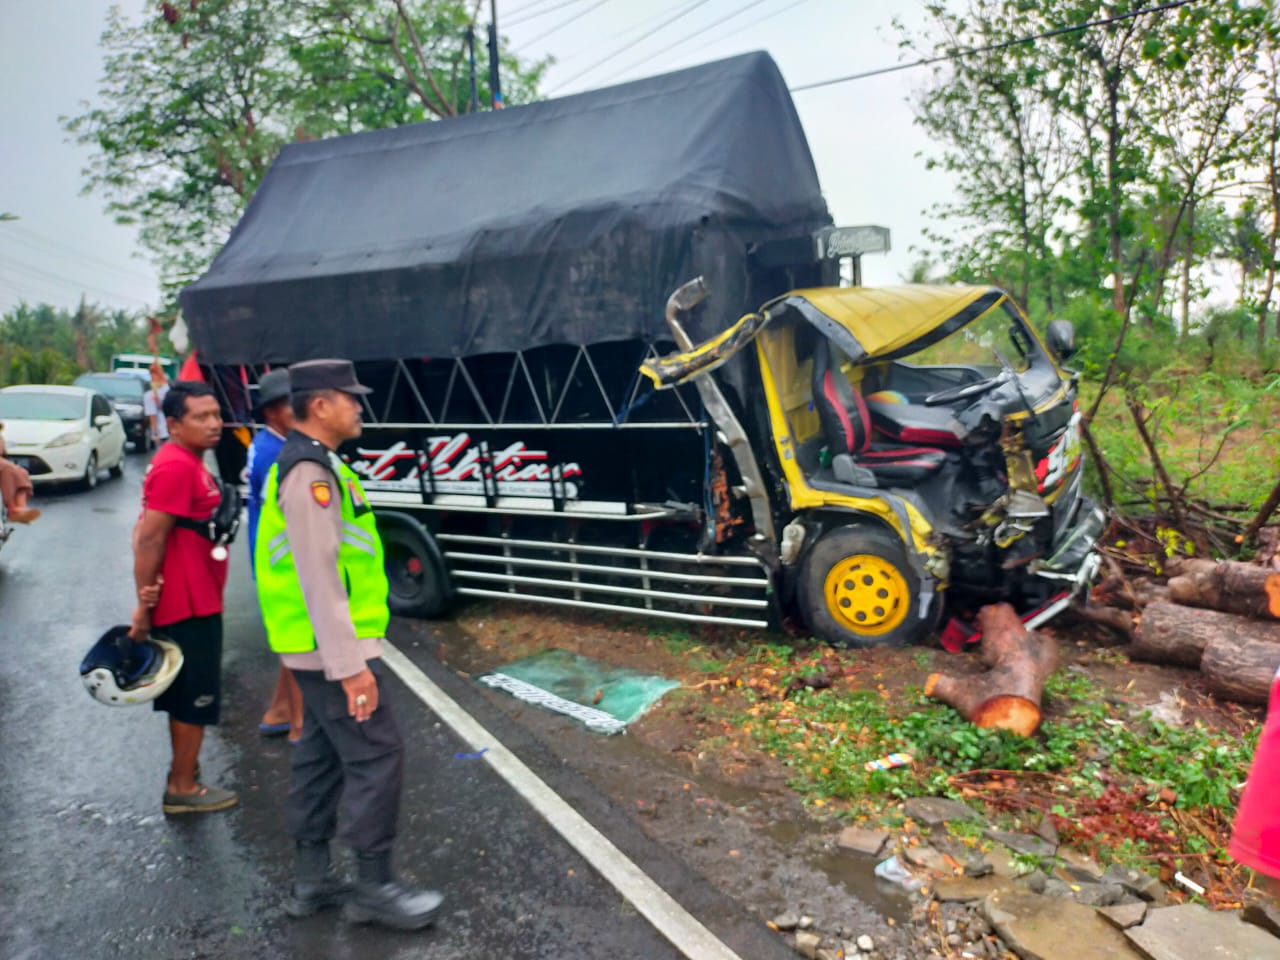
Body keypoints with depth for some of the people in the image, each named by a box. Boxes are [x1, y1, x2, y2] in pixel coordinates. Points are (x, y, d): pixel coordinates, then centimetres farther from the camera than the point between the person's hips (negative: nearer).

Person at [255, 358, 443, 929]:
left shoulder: (310, 464, 13)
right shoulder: (310, 472, -19)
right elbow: (318, 577, -24)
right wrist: (350, 664, -24)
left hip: (320, 650, 10)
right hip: (332, 650, -10)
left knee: (322, 757, 16)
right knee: (376, 757, -2)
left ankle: (311, 879, 28)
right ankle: (374, 886, 10)